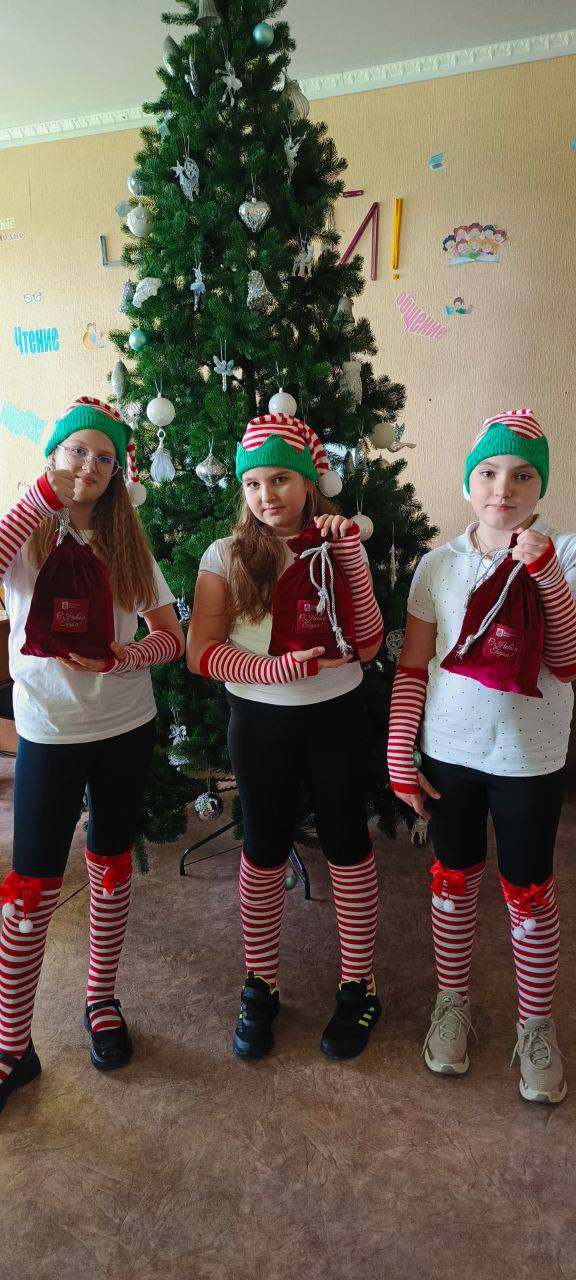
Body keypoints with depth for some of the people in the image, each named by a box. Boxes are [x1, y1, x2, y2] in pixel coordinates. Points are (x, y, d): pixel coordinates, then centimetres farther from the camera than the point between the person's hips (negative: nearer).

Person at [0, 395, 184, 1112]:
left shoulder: (127, 544, 3)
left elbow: (171, 637, 1)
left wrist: (119, 658, -17)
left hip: (126, 729, 3)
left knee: (111, 867, 14)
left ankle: (101, 999, 36)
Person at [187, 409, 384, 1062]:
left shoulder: (340, 547, 0)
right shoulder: (227, 556, -3)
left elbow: (368, 644, -10)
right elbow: (201, 652, -10)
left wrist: (350, 556, -17)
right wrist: (282, 668, -21)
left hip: (335, 717, 1)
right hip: (259, 721, 0)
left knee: (346, 843, 9)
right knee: (263, 849, 12)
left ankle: (358, 985, 29)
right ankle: (259, 986, 31)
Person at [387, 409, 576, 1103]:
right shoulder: (438, 564, -2)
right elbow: (412, 669, 2)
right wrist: (399, 753, -1)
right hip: (449, 752, 2)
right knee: (453, 881, 16)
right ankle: (452, 1003, 38)